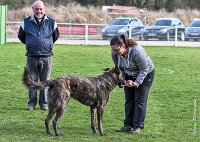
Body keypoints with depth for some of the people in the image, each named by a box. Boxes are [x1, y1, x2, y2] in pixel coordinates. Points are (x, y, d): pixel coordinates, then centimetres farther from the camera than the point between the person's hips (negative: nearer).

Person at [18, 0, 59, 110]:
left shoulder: (51, 22, 3)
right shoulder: (26, 22, 3)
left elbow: (56, 36, 19)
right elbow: (21, 36, 17)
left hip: (46, 57, 0)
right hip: (31, 57, 0)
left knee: (45, 81, 4)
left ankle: (44, 103, 11)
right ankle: (32, 103, 11)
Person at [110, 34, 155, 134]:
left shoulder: (137, 52, -37)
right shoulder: (115, 53, -19)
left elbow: (144, 69, -25)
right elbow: (119, 68, -3)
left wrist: (136, 83, -29)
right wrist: (123, 80, -14)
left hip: (145, 74, -6)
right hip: (129, 75, 6)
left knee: (140, 100, -8)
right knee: (129, 99, 3)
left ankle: (138, 126, -6)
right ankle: (128, 125, 7)